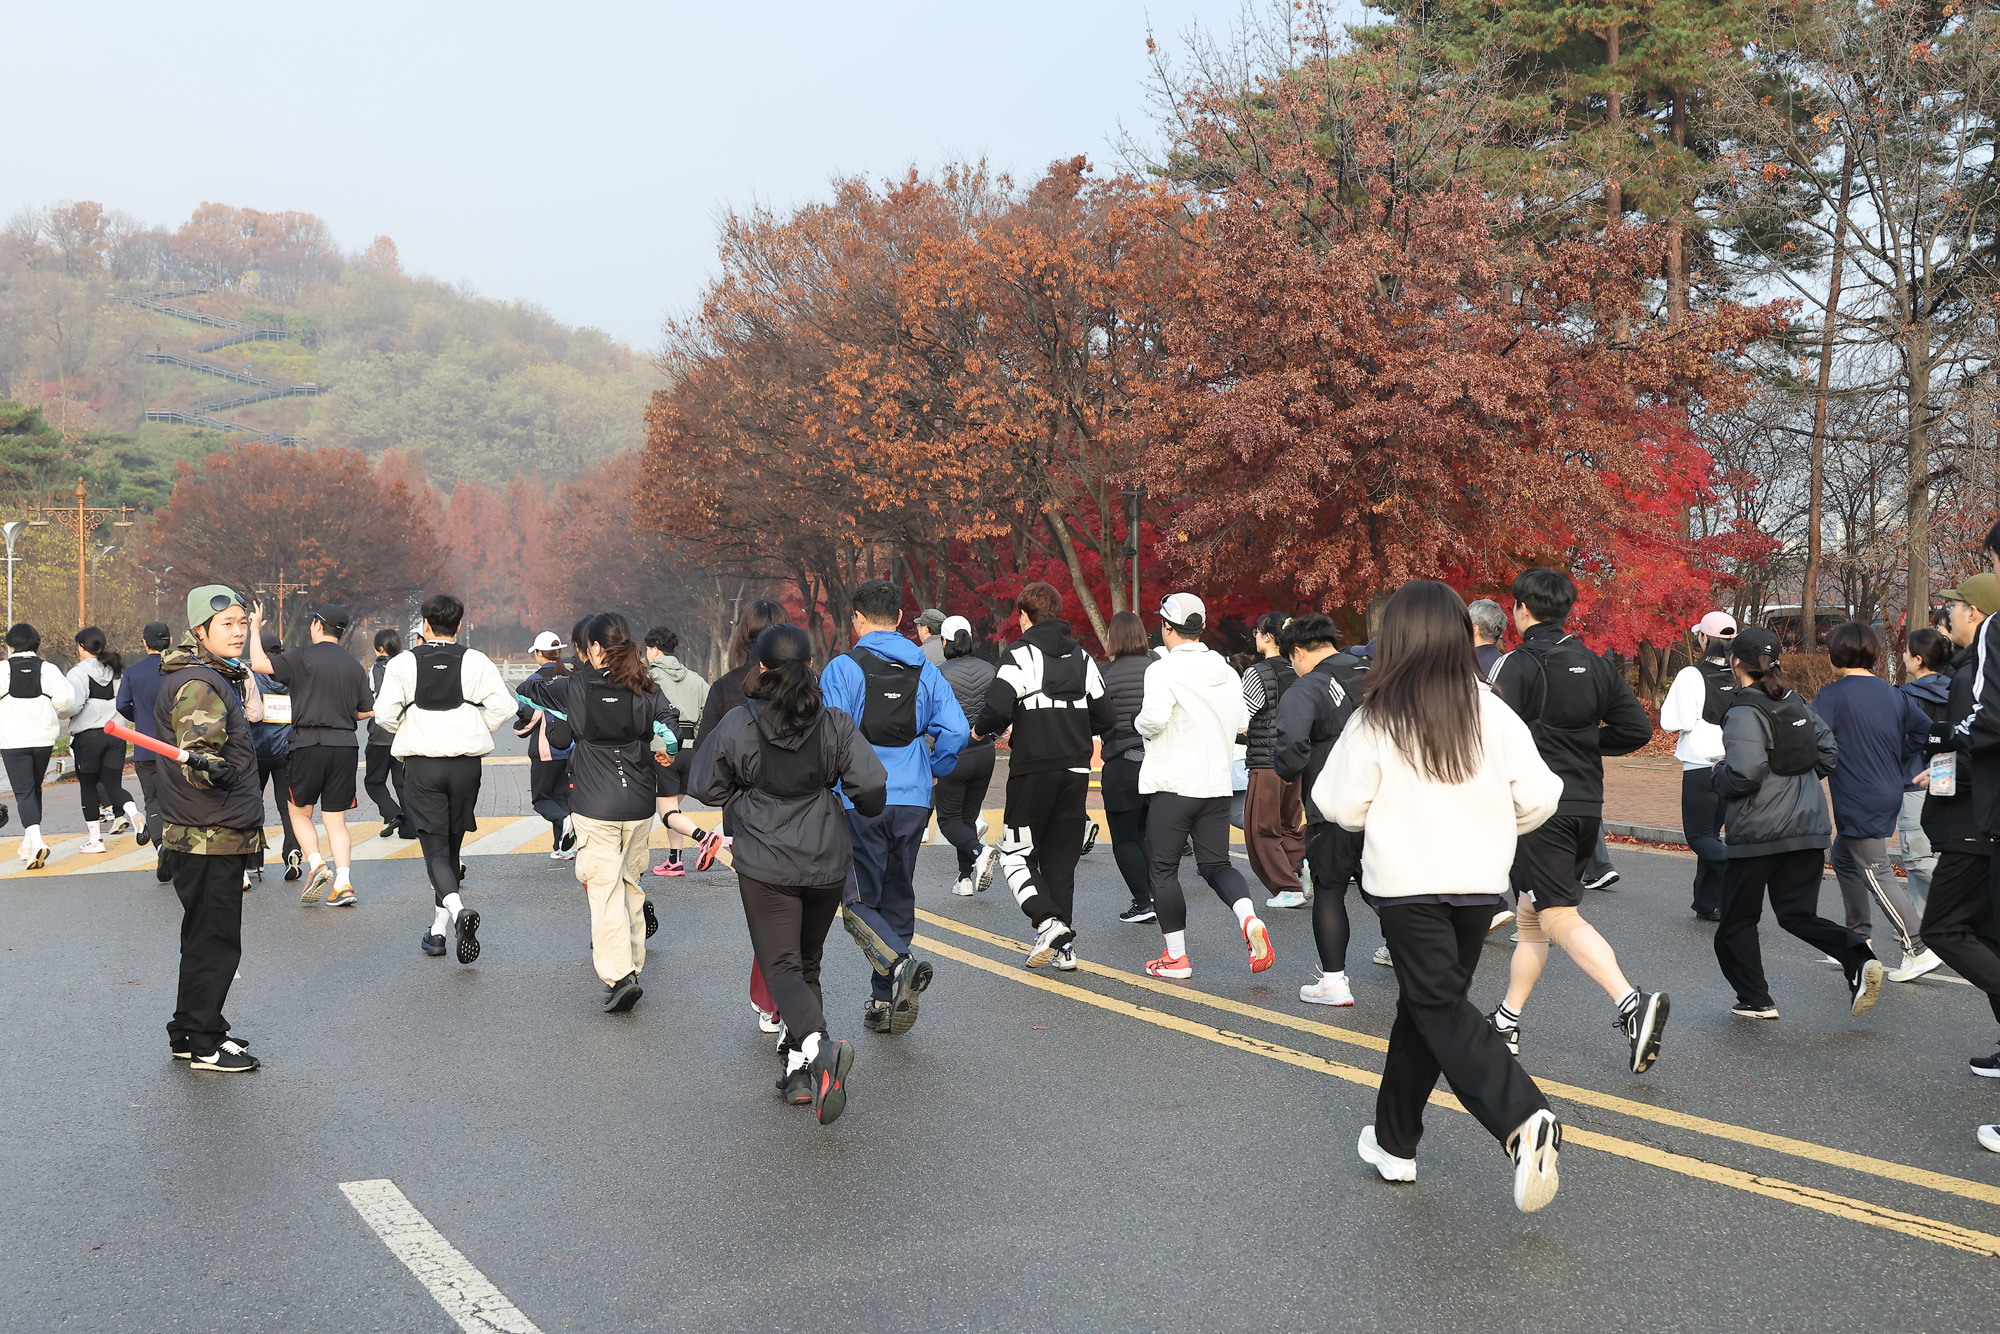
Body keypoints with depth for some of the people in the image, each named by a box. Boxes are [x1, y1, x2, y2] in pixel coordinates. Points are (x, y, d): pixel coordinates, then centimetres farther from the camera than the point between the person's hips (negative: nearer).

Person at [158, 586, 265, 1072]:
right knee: (215, 939, -4)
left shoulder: (216, 677, 16)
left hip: (219, 832, 11)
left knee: (207, 936, 18)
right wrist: (208, 767, -49)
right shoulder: (197, 684, -17)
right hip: (210, 834, -11)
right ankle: (201, 1043, 5)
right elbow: (196, 754, -30)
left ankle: (193, 1031, 29)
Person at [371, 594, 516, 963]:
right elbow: (503, 707, -7)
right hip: (466, 763, 2)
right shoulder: (476, 661, -1)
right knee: (452, 846, 15)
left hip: (421, 765, -1)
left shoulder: (403, 663, -2)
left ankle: (457, 910, -28)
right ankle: (439, 930, 21)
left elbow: (385, 711, -6)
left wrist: (409, 731, 15)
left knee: (436, 850, -1)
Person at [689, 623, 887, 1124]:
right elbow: (872, 786, -10)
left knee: (782, 966, -3)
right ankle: (800, 1072, 17)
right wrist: (862, 810, 13)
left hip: (765, 866, -3)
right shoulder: (835, 725, -3)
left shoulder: (736, 725, -7)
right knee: (807, 964, 17)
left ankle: (819, 1043, -30)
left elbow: (705, 788, 1)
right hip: (827, 863, 3)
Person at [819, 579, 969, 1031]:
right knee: (897, 900, 15)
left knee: (859, 902, 4)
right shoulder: (924, 669, 6)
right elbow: (956, 730, -3)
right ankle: (886, 1002, 18)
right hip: (912, 802, 4)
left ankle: (900, 964, -21)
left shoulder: (843, 668, -6)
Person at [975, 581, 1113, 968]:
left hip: (1033, 771, -5)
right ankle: (1064, 947, 12)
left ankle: (1048, 921, -13)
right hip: (1076, 771, 5)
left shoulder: (1020, 654, -8)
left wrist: (982, 730, 1)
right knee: (1062, 858, 13)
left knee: (1016, 854, 7)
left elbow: (997, 709, -20)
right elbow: (1103, 719, 11)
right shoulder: (1081, 656, 10)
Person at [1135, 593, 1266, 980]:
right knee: (1215, 864, 13)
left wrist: (1140, 723, -5)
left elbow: (1154, 718, -27)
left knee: (1164, 868, 6)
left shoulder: (1165, 669, -13)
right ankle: (1250, 920, -13)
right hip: (1217, 784, 6)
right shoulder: (1227, 671, 8)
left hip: (1173, 785, -6)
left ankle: (1176, 957, 10)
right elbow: (1241, 721, 13)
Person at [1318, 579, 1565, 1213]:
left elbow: (1342, 806, -6)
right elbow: (1539, 797, -2)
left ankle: (1523, 1120, -21)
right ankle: (1395, 1140, 26)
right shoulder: (1492, 712, -2)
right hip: (1479, 881, 4)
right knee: (1424, 1005, 17)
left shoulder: (1377, 720, -9)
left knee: (1440, 1009, 0)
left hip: (1407, 882, -4)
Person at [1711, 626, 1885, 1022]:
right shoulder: (1797, 704, 8)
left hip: (1757, 833, -7)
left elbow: (1744, 776, -23)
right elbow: (1829, 753, 11)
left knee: (1738, 918, 10)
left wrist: (1720, 774, -3)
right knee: (1797, 913, 12)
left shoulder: (1744, 714, -16)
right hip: (1808, 828, 7)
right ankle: (1858, 956, -12)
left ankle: (1755, 999, 13)